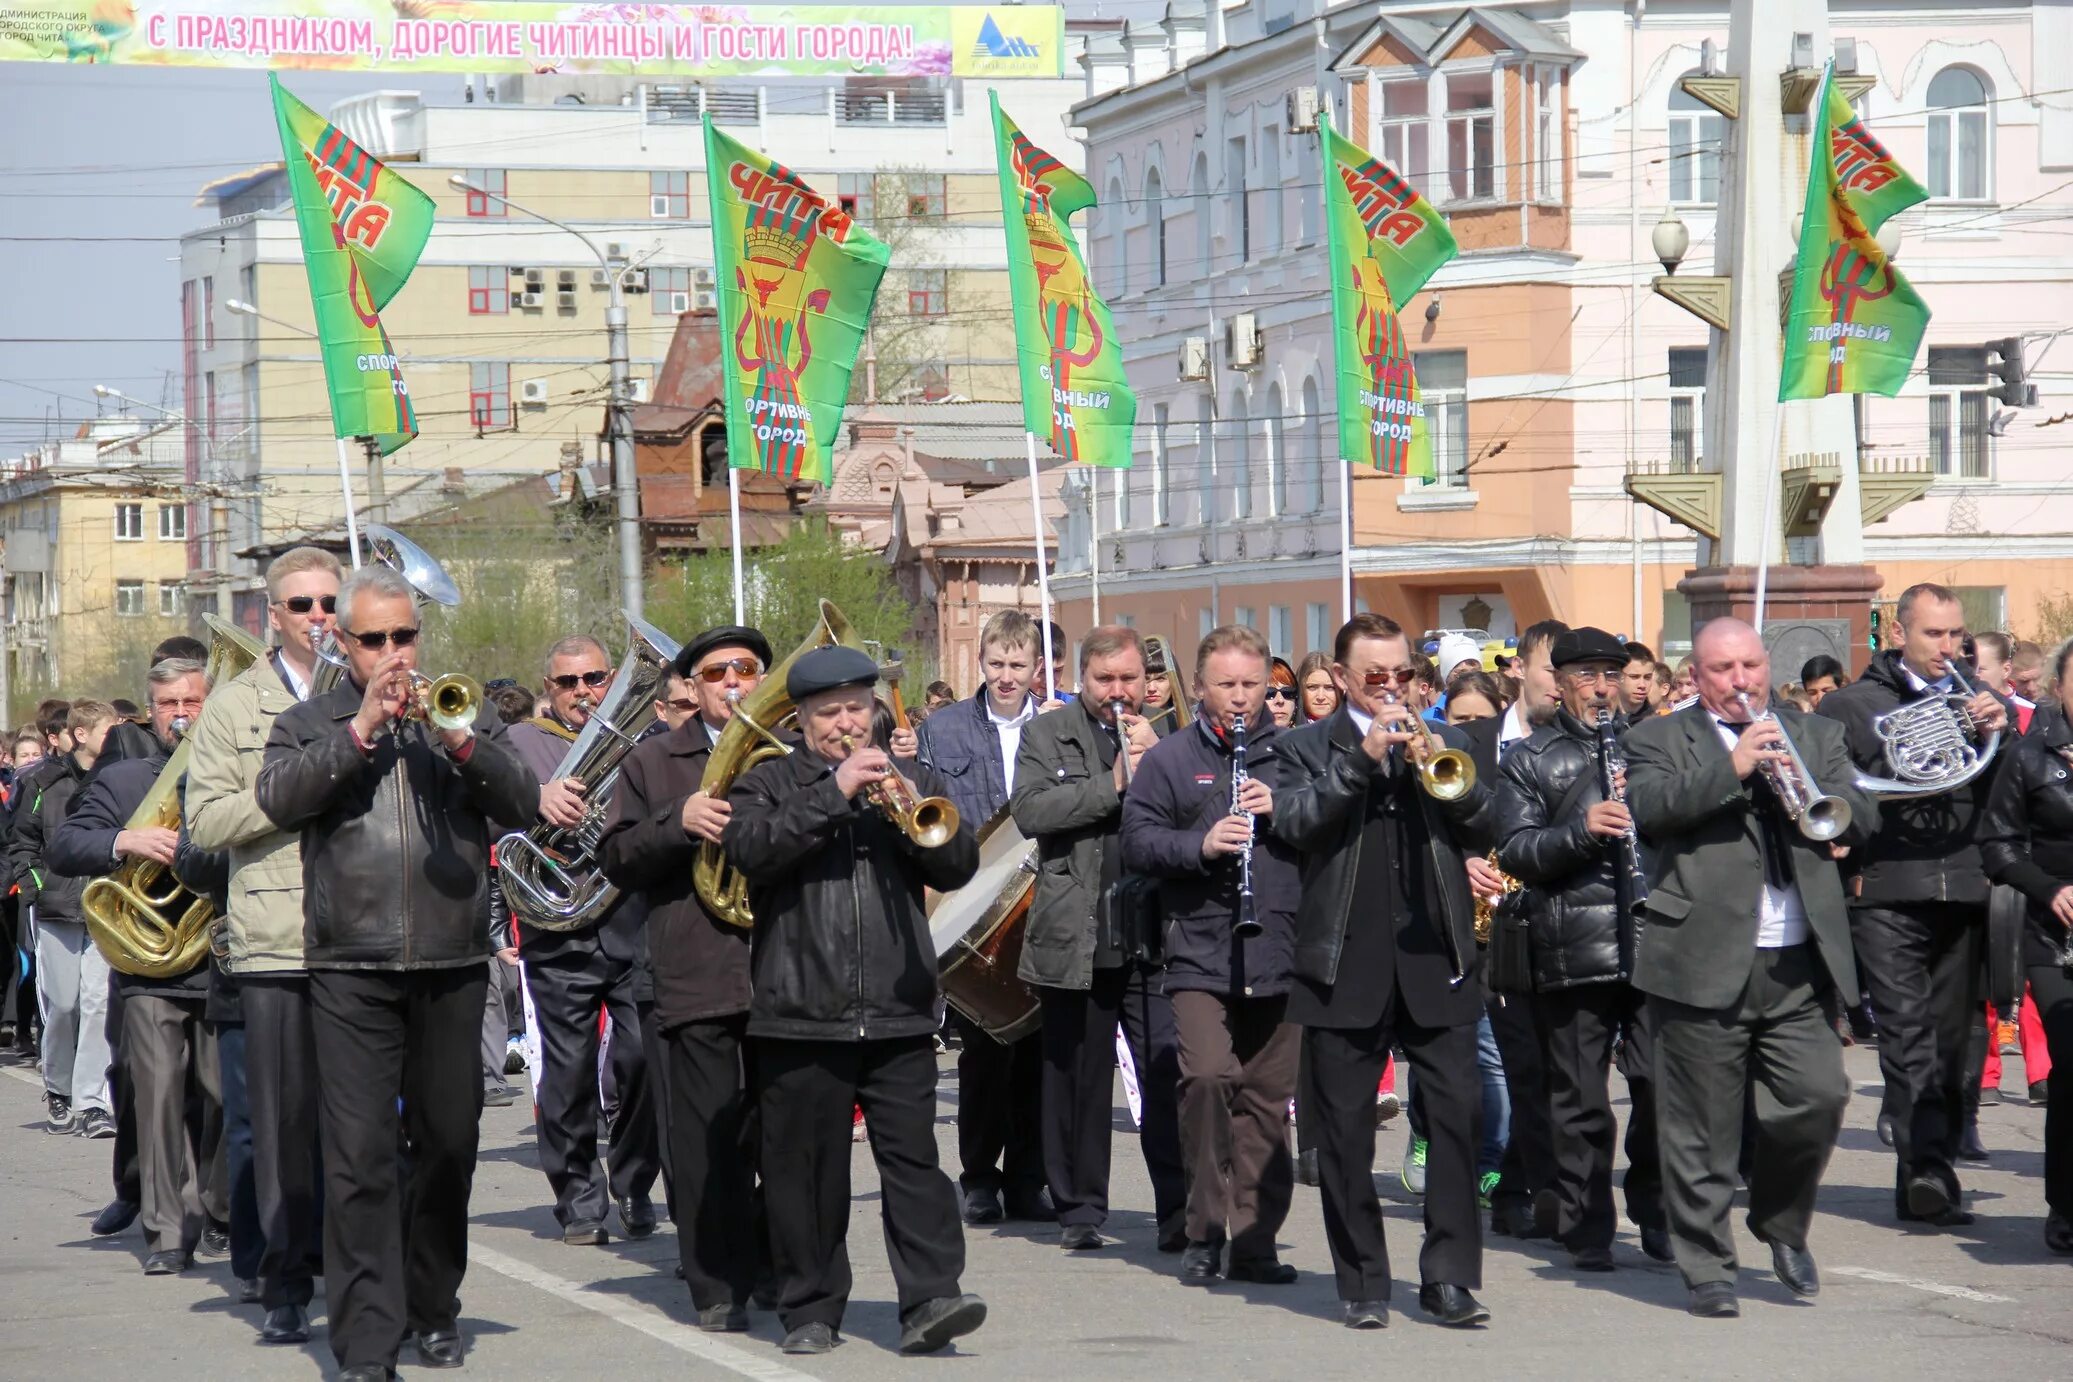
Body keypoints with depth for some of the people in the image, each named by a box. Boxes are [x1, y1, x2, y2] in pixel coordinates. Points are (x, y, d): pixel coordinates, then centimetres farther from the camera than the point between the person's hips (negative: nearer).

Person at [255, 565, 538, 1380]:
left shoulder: (463, 717, 14)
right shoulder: (309, 725, 10)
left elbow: (522, 804, 2)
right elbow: (278, 798, -10)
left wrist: (459, 743, -13)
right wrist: (360, 729, -15)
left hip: (453, 969, 2)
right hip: (352, 970, -2)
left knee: (448, 1144, 10)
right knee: (360, 1156, -9)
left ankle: (433, 1311, 26)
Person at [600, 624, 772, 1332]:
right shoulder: (652, 763, 14)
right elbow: (618, 860, 5)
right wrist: (678, 821, -11)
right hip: (696, 981, -1)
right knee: (709, 1140, -3)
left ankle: (790, 1271, 14)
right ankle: (719, 1289, 2)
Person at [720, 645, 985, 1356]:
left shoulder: (911, 780, 16)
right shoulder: (768, 784, 7)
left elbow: (959, 865, 7)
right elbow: (749, 847, -13)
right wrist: (834, 793, -17)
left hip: (898, 1011, 1)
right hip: (801, 1012, -1)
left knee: (913, 1155, -7)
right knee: (805, 1166, 3)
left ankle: (930, 1299, -10)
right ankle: (811, 1309, 12)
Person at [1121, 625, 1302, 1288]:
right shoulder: (1169, 759, 9)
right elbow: (1137, 841, 0)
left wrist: (1284, 811, -8)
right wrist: (1200, 844, -16)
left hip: (1279, 955, 2)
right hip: (1199, 956, -2)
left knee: (1267, 1098, 4)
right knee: (1208, 1076, -18)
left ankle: (1255, 1240, 12)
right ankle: (1205, 1228, -4)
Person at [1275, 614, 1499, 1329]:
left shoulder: (1441, 739, 15)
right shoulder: (1307, 747, 7)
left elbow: (1484, 826, 4)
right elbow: (1294, 822, -11)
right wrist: (1363, 758, -18)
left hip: (1435, 961, 2)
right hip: (1345, 967, -1)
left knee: (1458, 1112, -6)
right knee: (1345, 1128, 2)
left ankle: (1450, 1276, -1)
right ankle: (1362, 1283, 10)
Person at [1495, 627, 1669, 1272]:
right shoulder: (1531, 760, 9)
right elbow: (1513, 852, 0)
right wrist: (1579, 830, -17)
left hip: (1654, 944, 2)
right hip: (1572, 949, -1)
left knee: (1661, 1088, -3)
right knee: (1580, 1103, 2)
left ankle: (1658, 1218, 13)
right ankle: (1586, 1230, 10)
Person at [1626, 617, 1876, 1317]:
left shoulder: (1814, 734, 18)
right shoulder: (1661, 739, 7)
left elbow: (1862, 816, 7)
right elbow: (1648, 807, -12)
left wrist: (1802, 786, -11)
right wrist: (1732, 768, -19)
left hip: (1799, 967, 3)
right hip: (1703, 963, -3)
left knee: (1818, 1100, -3)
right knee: (1702, 1128, -1)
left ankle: (1782, 1223, 22)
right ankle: (1708, 1268, 9)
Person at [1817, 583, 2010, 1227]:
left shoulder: (1977, 701, 17)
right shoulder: (1851, 705, 8)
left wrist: (1997, 735, -10)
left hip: (1963, 890, 3)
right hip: (1887, 891, -3)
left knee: (1951, 1038, 5)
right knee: (1907, 1029, -15)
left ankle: (1929, 1181, 11)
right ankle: (1926, 1168, -24)